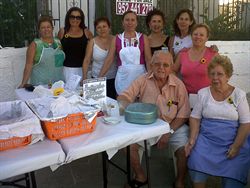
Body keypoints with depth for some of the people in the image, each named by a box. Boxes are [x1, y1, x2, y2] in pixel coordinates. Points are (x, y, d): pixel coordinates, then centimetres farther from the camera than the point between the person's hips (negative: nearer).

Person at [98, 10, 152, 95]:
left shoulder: (143, 38, 2)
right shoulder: (116, 39, 3)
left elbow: (148, 60, 0)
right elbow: (109, 60, 1)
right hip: (123, 77, 1)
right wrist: (99, 78, -4)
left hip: (140, 76, 0)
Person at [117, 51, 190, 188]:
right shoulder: (143, 80, -6)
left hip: (173, 125, 0)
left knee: (184, 149, -21)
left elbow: (183, 114, -4)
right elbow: (124, 97, -9)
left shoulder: (178, 85, -6)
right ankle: (140, 177, 9)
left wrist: (169, 132, -15)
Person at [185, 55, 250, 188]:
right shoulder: (203, 93, 5)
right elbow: (195, 117, 6)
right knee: (196, 165, -23)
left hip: (233, 141, -1)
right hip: (206, 139, 1)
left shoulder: (239, 95, 1)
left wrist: (236, 146, -11)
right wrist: (192, 138, -9)